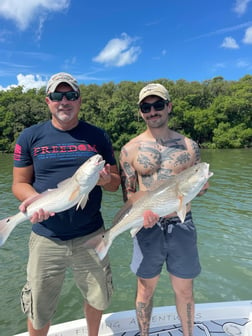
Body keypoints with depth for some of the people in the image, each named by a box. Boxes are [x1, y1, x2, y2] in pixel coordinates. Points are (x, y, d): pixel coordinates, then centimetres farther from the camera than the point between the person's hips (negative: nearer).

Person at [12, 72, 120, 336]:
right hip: (46, 238, -1)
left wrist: (106, 180, -18)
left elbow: (116, 183, 5)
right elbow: (19, 183, 2)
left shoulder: (98, 136, 2)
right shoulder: (30, 137, 0)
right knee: (38, 311, 14)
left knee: (97, 298, 20)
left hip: (91, 236, 2)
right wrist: (34, 198, -20)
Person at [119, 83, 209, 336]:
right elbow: (128, 192, 0)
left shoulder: (188, 146, 2)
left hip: (182, 226, 1)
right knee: (146, 289, 17)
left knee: (184, 290, 18)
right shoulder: (130, 149, -2)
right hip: (148, 228, -1)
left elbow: (201, 187, 10)